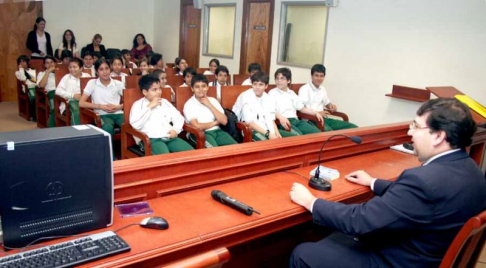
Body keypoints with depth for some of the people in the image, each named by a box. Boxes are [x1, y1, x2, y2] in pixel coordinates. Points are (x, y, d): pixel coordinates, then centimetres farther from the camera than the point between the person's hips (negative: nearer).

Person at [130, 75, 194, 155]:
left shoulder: (164, 102, 23)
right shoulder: (138, 105, 8)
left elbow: (179, 117, 21)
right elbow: (136, 125, -9)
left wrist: (176, 129, 0)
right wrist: (149, 107, -6)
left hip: (170, 138, 5)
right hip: (152, 139, -5)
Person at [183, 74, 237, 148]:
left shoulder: (213, 100, 14)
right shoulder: (189, 105, 0)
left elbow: (224, 121, 3)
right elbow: (197, 126, -12)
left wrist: (209, 105, 0)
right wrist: (214, 123, 1)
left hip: (217, 131, 5)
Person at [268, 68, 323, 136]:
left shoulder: (292, 93, 25)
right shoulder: (272, 93, 8)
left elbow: (302, 108, 27)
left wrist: (315, 113, 12)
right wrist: (280, 117, -26)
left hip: (295, 120, 5)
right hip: (282, 122, -5)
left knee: (318, 134, -20)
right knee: (298, 136, -36)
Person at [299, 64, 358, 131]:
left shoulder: (323, 89, 19)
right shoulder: (304, 89, -4)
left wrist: (331, 105, 9)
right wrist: (316, 113, -23)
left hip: (323, 118, 7)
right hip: (310, 120, -7)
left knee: (353, 127, -7)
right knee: (328, 131, -39)